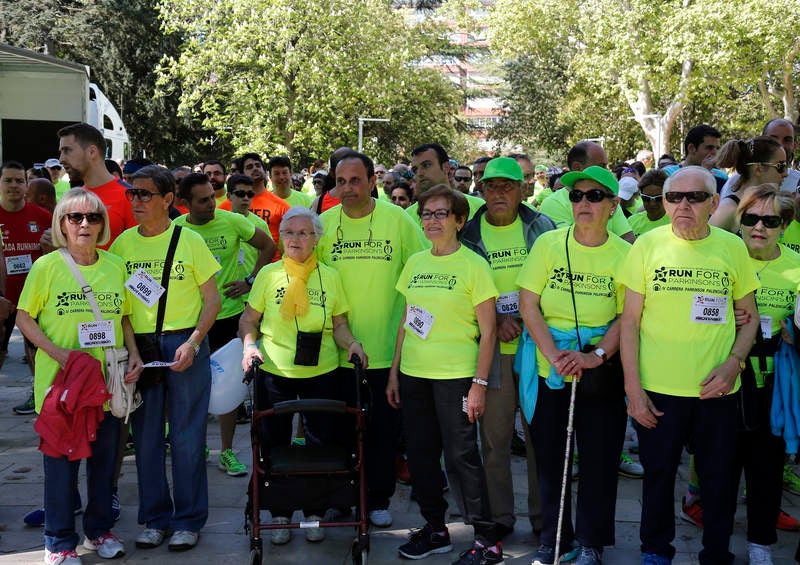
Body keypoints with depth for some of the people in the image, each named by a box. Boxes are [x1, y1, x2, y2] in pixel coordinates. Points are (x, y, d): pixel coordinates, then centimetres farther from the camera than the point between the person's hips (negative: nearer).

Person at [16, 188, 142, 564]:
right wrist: (57, 353, -16)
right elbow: (24, 317, -3)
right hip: (60, 380, -3)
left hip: (107, 379, 4)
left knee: (104, 458, 13)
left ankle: (99, 529, 30)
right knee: (61, 459, 5)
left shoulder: (115, 265, 4)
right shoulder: (46, 266, -7)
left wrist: (133, 353, 0)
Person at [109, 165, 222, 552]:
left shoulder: (189, 240, -3)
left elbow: (212, 299, 0)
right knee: (146, 436, 7)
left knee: (187, 436, 2)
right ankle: (154, 518, 21)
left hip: (185, 343, -3)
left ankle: (189, 520, 14)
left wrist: (192, 343, -12)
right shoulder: (123, 243, 5)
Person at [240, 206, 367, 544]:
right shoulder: (268, 274, 2)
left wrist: (350, 343, -12)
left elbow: (339, 323, 7)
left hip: (321, 373, 0)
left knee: (321, 444, 5)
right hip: (274, 372, 0)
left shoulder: (329, 276, 4)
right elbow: (248, 319, 5)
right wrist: (249, 344, -13)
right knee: (275, 444, 7)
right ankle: (280, 516, 21)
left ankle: (315, 514, 20)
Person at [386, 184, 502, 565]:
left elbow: (487, 331, -7)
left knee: (460, 456, -4)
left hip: (455, 375, -6)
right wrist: (394, 372, 12)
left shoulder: (472, 265, -6)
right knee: (420, 454, 10)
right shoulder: (415, 263, 10)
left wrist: (479, 384, -12)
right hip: (413, 374, 6)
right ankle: (435, 529, 26)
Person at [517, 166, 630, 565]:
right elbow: (528, 305, -4)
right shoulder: (549, 244, -3)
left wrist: (595, 355, -19)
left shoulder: (624, 254, -4)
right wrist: (554, 355, -14)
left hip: (601, 372, 0)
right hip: (547, 368, 1)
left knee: (600, 458, 5)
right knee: (549, 457, 10)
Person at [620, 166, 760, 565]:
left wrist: (734, 362, -8)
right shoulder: (647, 245, -3)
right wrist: (632, 387, -6)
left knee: (719, 480, 11)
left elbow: (750, 316, 9)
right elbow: (630, 320, -1)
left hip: (718, 391, 1)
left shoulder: (732, 248, 1)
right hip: (658, 389, -1)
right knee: (658, 475, 13)